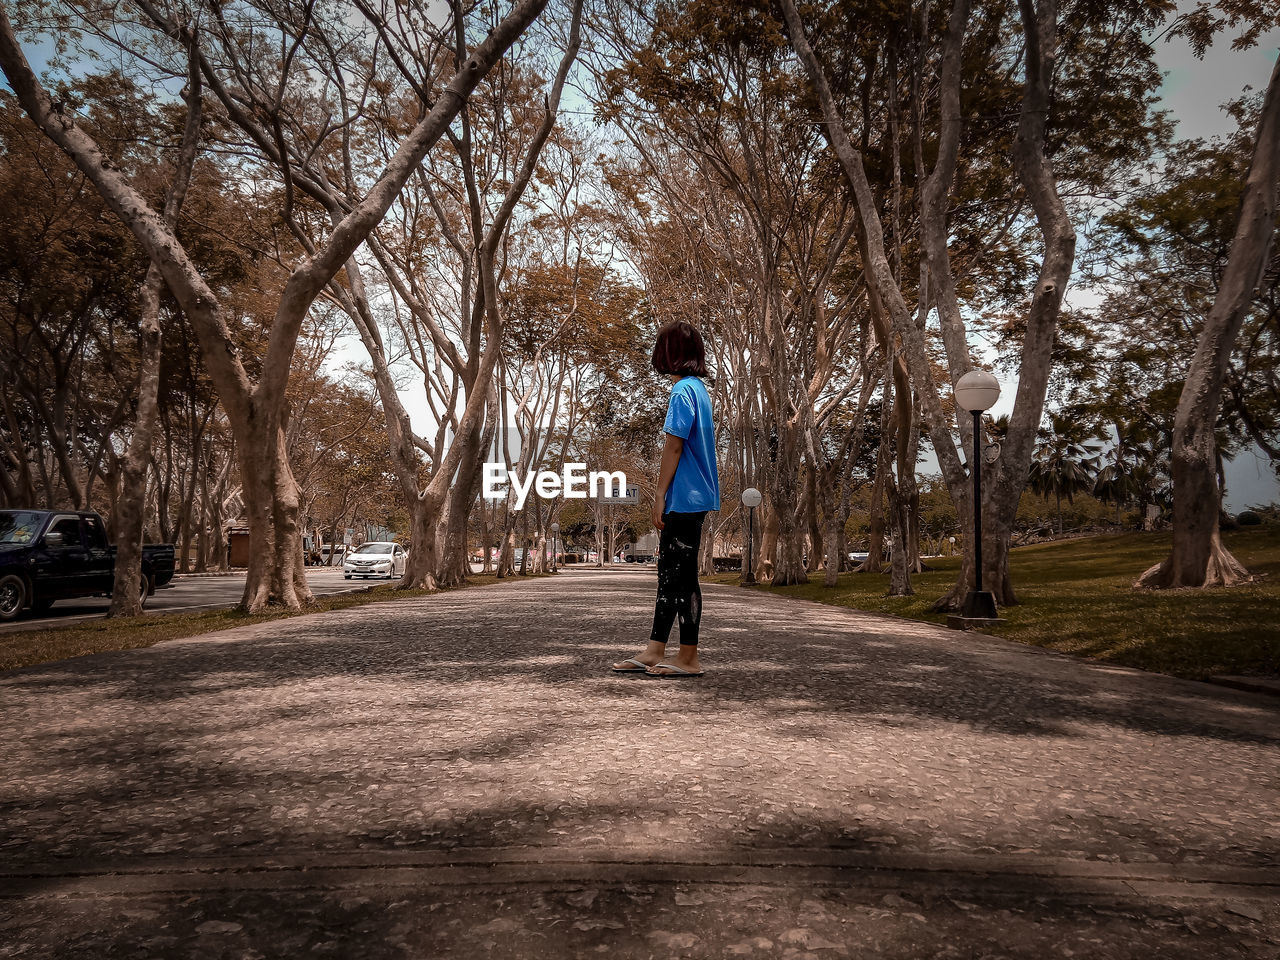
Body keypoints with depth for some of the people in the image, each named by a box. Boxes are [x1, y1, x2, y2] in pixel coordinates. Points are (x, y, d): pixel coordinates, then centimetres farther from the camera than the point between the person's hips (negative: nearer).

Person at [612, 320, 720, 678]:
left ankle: (689, 659, 4)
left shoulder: (683, 390, -13)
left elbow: (674, 446, -17)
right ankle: (654, 652, 18)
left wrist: (660, 494, -13)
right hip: (688, 499, 10)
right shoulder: (699, 388, 17)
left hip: (684, 499, -10)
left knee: (682, 577, -4)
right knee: (669, 574, 12)